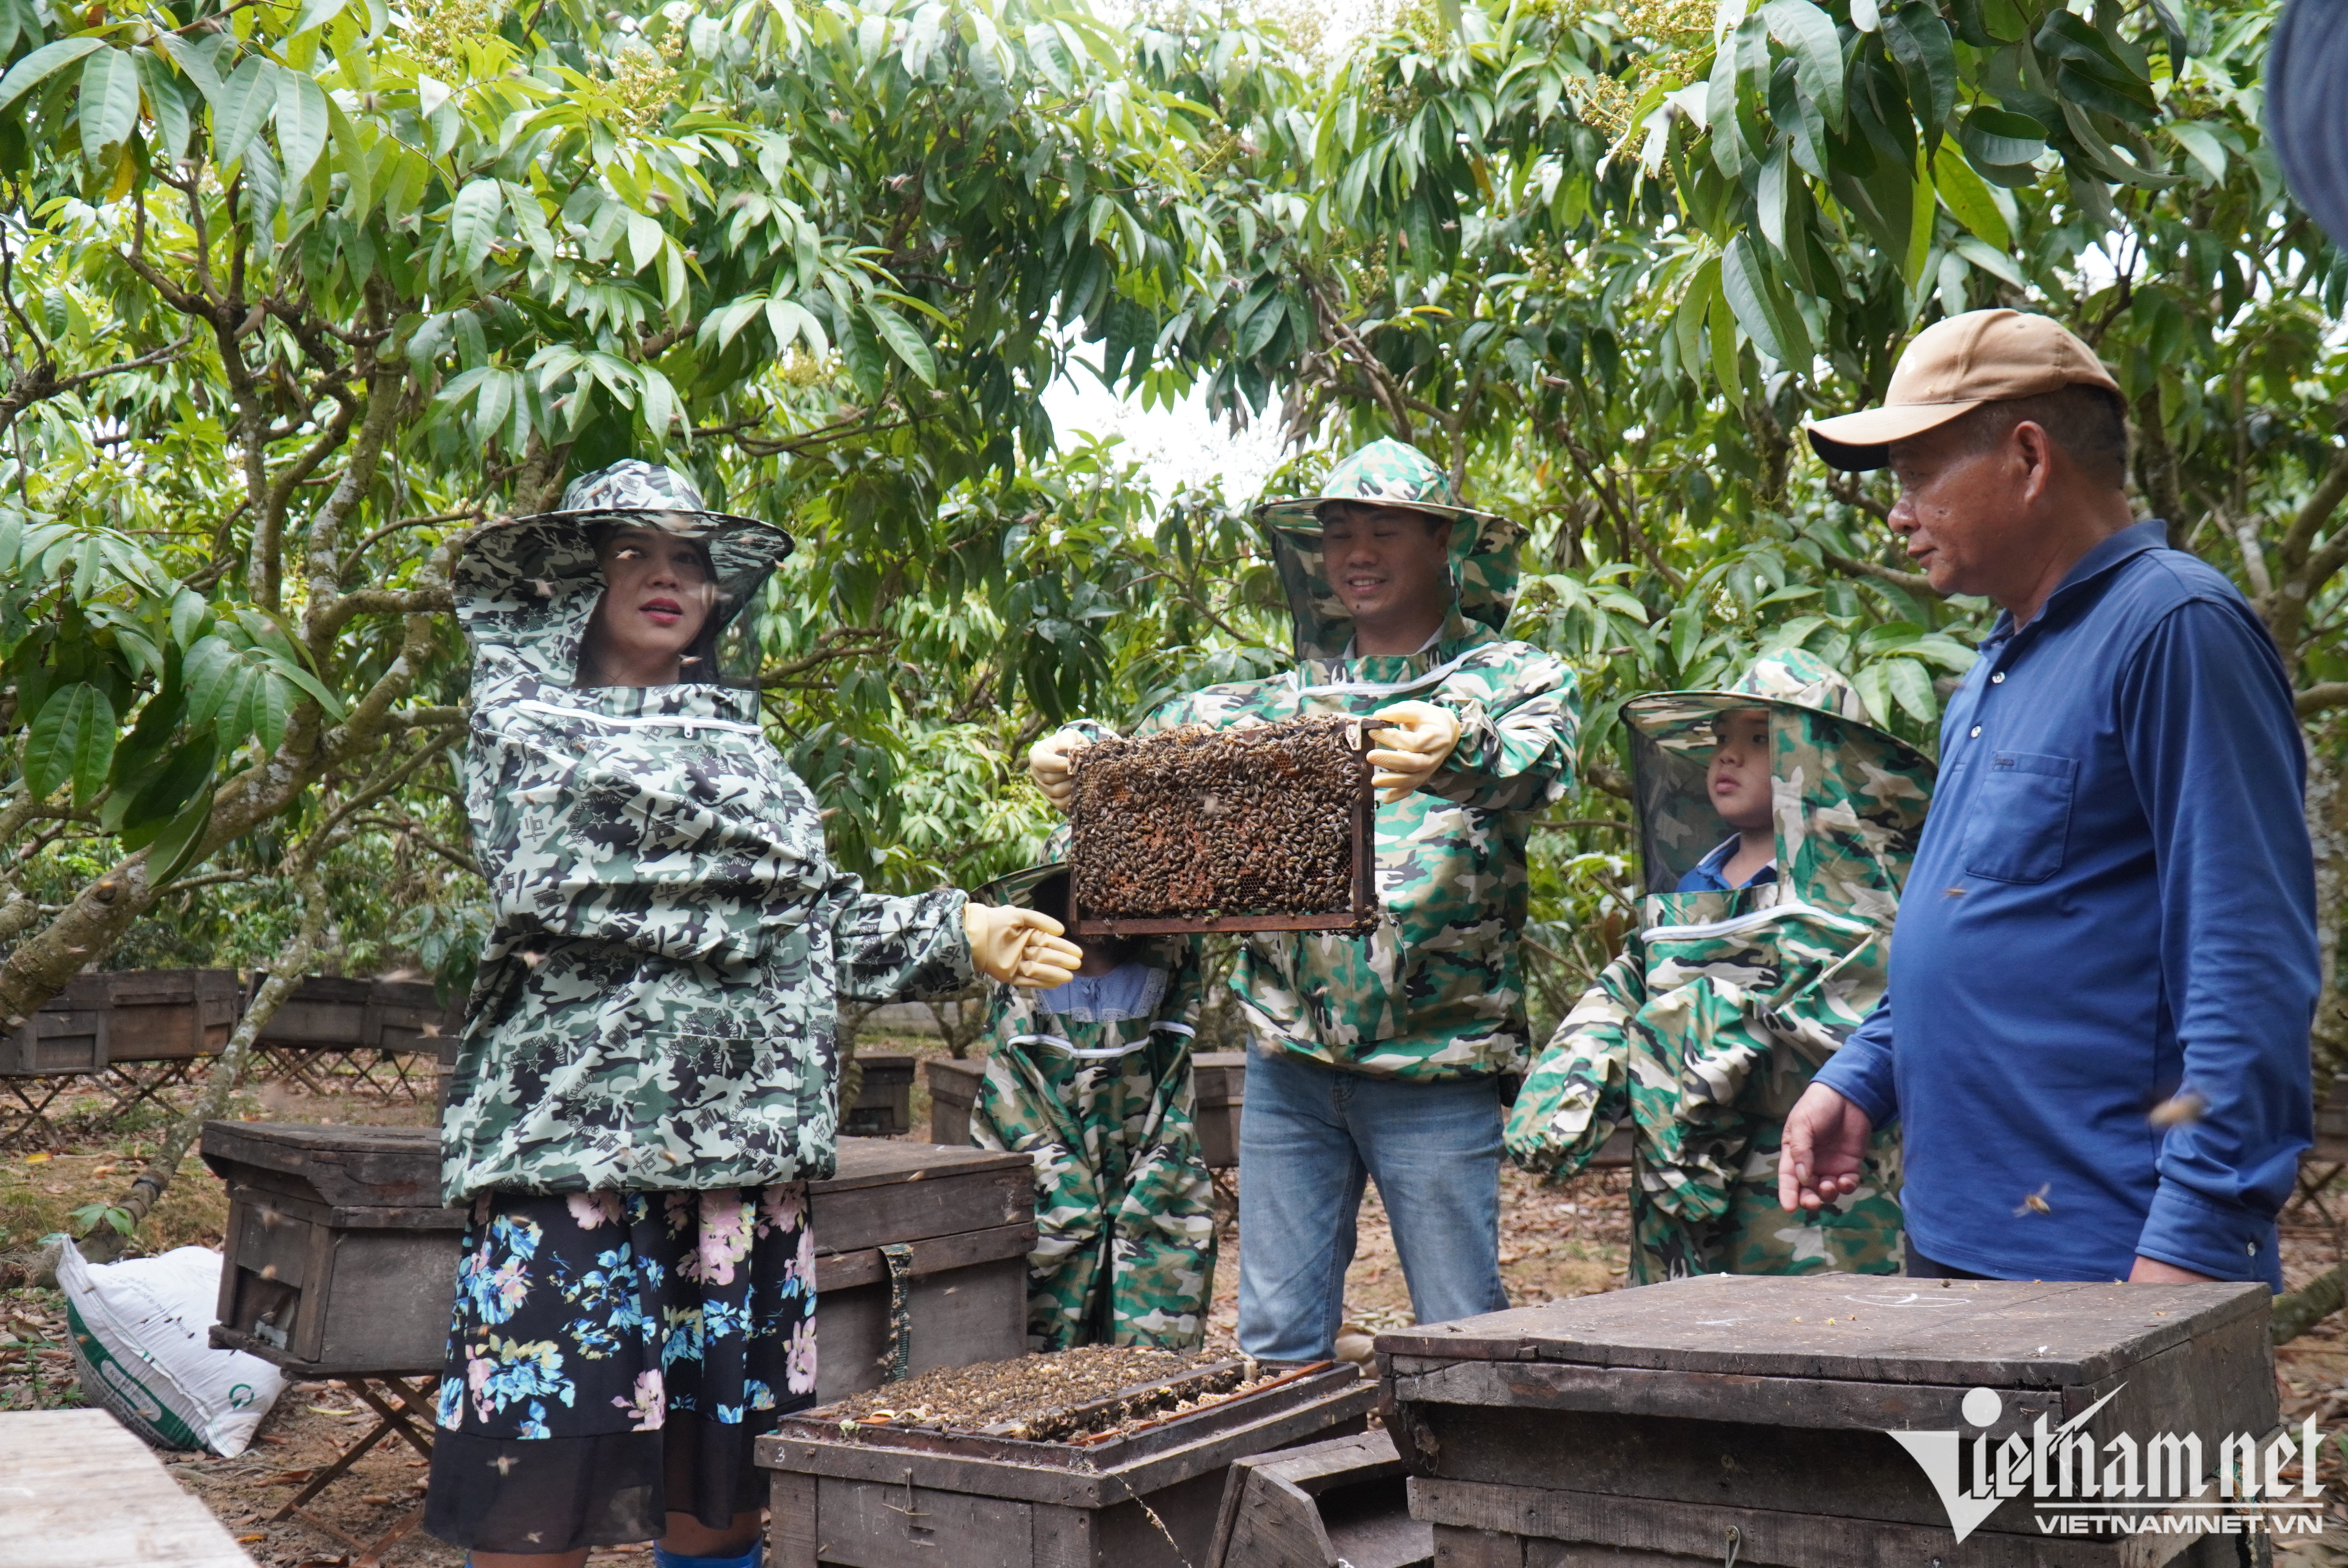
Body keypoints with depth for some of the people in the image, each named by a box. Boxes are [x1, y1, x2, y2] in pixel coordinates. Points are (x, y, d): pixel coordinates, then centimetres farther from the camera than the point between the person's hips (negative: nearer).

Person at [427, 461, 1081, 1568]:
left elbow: (812, 922, 19)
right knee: (546, 1463, -5)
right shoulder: (523, 720, 6)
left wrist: (958, 936, 10)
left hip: (743, 1141, 5)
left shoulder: (738, 740, 21)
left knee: (720, 1473, 9)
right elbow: (550, 895, -9)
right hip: (577, 1135, -5)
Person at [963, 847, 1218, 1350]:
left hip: (1156, 1208, 2)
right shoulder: (1019, 986, -1)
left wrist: (1146, 1198, -5)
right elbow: (1008, 1101, -4)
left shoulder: (1165, 974, 5)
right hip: (1051, 1208, -1)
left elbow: (1177, 1100, 6)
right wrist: (1073, 1208, -10)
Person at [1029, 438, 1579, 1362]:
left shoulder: (1511, 677, 3)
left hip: (1434, 1059, -4)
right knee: (1275, 1339, 10)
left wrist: (1458, 752, -42)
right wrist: (1077, 758, -15)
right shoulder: (1291, 694, 16)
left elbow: (1538, 762, -19)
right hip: (1289, 1055, 4)